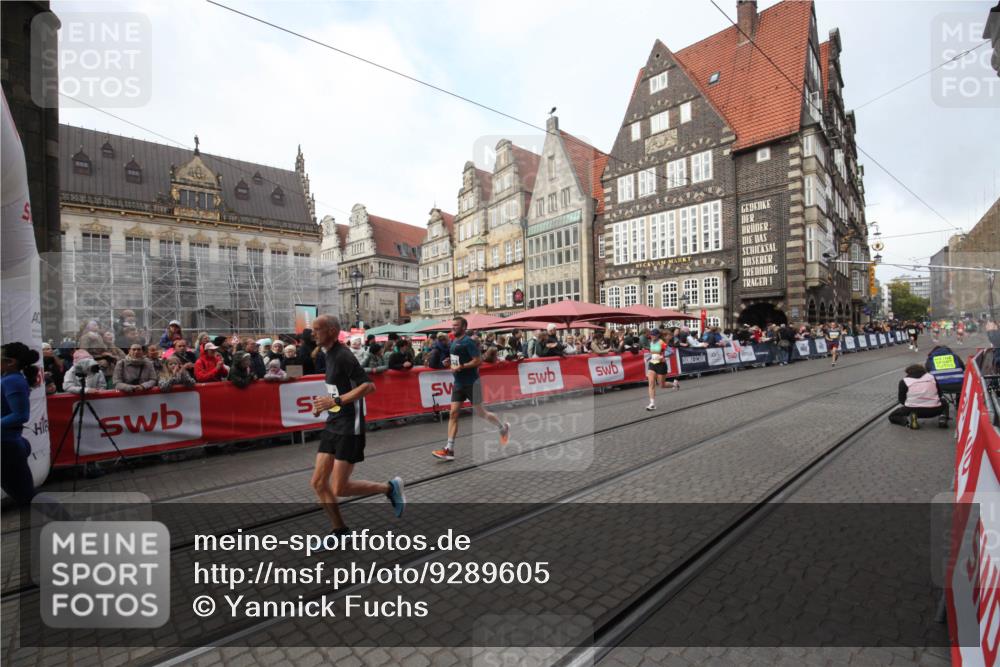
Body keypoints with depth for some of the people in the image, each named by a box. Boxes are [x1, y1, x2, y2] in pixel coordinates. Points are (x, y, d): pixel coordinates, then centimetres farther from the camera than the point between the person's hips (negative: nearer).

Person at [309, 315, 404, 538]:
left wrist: (336, 401, -28)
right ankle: (341, 532, 23)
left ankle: (390, 487, 14)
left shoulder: (343, 355, -17)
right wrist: (324, 404, 12)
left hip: (349, 429, -9)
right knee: (318, 482, 8)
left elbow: (369, 386, -25)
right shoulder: (329, 355, 12)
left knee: (339, 489, -6)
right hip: (332, 425, 9)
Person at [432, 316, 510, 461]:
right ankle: (449, 449, 0)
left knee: (480, 412, 4)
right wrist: (453, 366, 9)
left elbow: (478, 360, -21)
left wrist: (461, 367, -24)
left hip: (471, 383, -8)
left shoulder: (468, 342, -15)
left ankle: (503, 428, 29)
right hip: (458, 383, 8)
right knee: (453, 414, 0)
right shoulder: (454, 342, 11)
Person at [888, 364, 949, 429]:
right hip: (933, 410, 4)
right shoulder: (931, 377, 14)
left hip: (912, 409, -4)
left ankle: (908, 420, -15)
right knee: (944, 404, 39)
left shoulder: (904, 381, 3)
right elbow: (939, 394, 19)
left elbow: (901, 400, 4)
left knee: (892, 416, 17)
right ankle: (942, 417, 5)